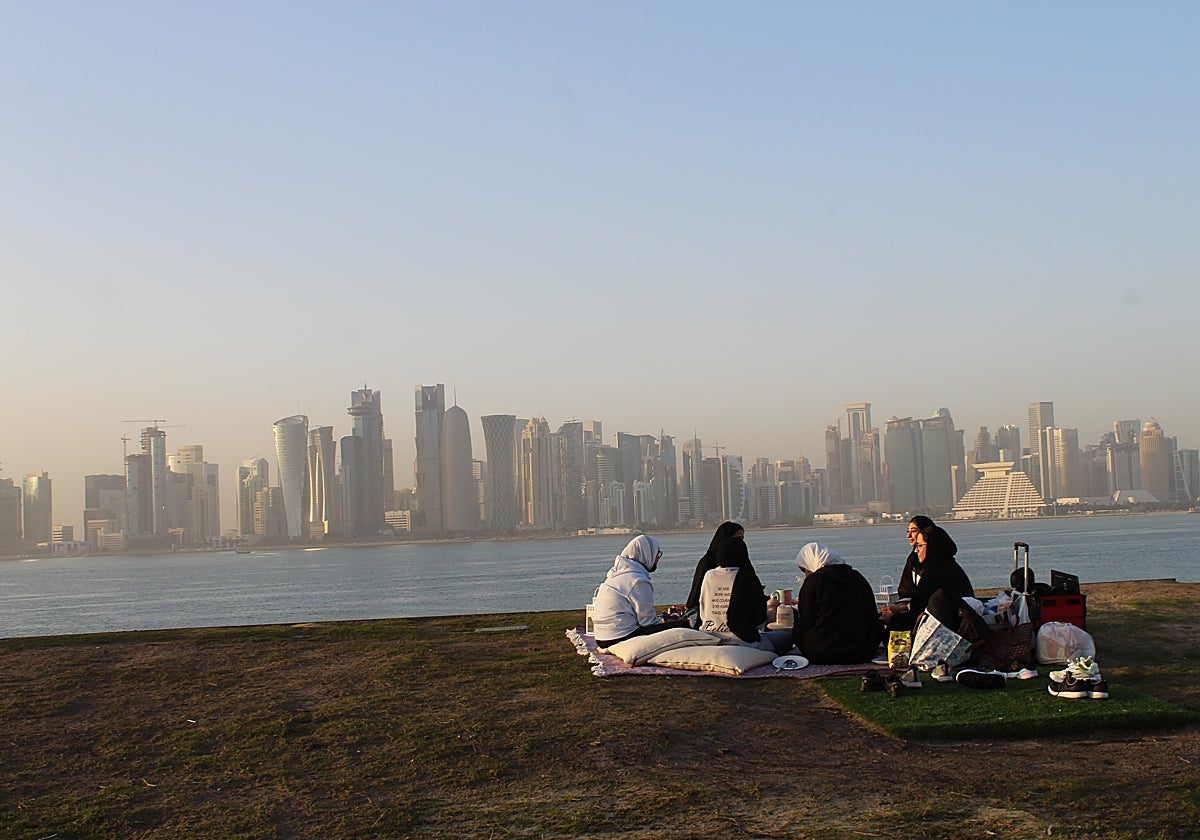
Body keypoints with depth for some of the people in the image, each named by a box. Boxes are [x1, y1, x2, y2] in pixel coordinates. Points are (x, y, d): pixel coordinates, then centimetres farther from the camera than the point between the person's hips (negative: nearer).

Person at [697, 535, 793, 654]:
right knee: (787, 637, 17)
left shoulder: (709, 576, 3)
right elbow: (759, 621, -4)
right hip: (742, 642, -6)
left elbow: (702, 614, 10)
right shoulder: (748, 577, -9)